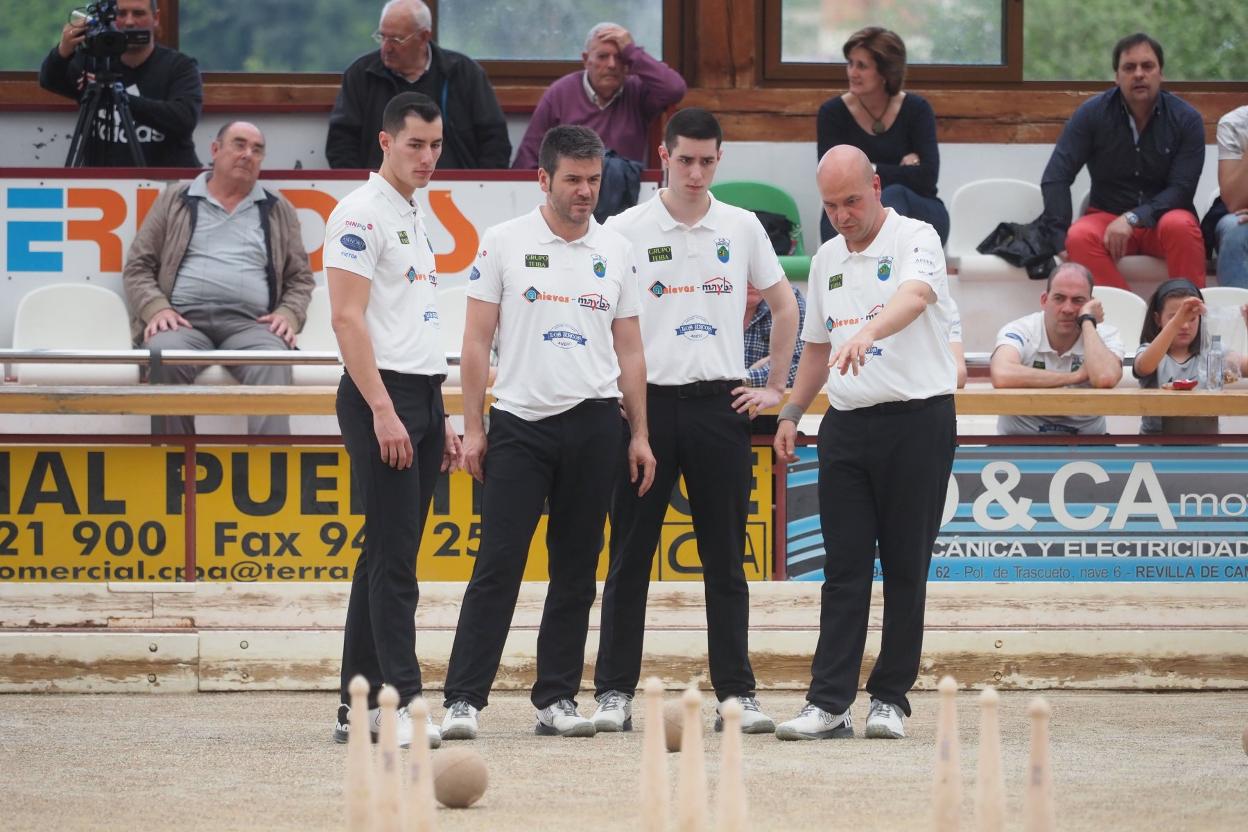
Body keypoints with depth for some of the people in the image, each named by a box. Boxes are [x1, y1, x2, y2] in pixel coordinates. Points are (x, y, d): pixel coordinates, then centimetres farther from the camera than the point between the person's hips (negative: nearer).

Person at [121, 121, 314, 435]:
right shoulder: (175, 201, 20)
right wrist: (155, 308, -4)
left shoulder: (278, 210, 24)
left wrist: (288, 314, 1)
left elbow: (300, 277, 22)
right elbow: (137, 267, 16)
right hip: (184, 319, 0)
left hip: (249, 323, 0)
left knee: (272, 363, -35)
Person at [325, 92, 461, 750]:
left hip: (422, 399, 9)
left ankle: (358, 704, 11)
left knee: (386, 557, 9)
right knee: (394, 559, -12)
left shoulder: (416, 218, 19)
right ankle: (401, 704, -14)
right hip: (380, 398, -9)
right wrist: (384, 411, -22)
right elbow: (348, 319, -16)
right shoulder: (361, 214, -9)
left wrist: (441, 417, 20)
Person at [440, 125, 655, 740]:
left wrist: (639, 434, 8)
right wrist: (472, 427, -4)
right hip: (519, 422, -3)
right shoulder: (504, 243, 1)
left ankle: (557, 699, 11)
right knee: (498, 564, -9)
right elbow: (477, 340, 2)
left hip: (594, 422, 3)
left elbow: (629, 349, 13)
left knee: (576, 570, 5)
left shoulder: (616, 251, 10)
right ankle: (463, 698, -9)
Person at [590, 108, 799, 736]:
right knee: (629, 556, 2)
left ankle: (737, 694, 5)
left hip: (720, 403, 1)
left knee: (726, 560, 3)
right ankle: (614, 691, 6)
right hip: (646, 402, -1)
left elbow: (784, 307, 16)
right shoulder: (625, 231, 0)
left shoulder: (742, 228, 7)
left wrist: (774, 388, 11)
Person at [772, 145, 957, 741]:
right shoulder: (827, 260, 15)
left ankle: (890, 699, 8)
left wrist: (868, 332, -46)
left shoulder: (915, 240, -6)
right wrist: (791, 412, 16)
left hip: (917, 420, -5)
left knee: (905, 569, 1)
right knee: (844, 569, 1)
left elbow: (914, 296, -28)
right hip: (847, 422, 5)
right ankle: (828, 703, -3)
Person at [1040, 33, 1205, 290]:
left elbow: (1181, 189, -11)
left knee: (1180, 226, -36)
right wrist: (1060, 236, -20)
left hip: (1161, 218, -1)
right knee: (1080, 237, -33)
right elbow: (1055, 179, -6)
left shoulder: (1186, 119, -4)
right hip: (1107, 217, 1)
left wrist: (1132, 219, -25)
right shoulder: (1092, 114, -2)